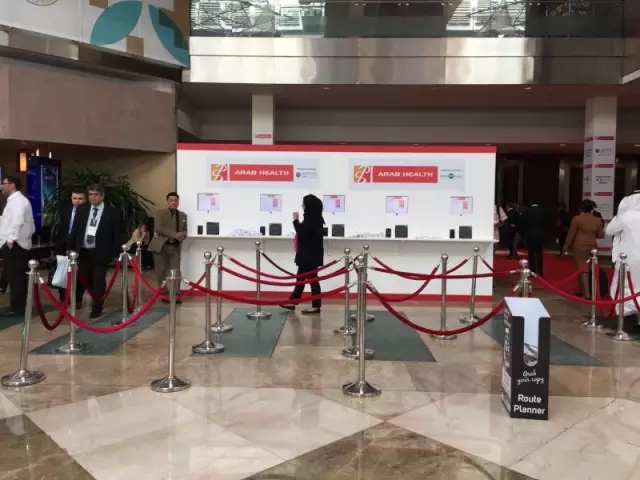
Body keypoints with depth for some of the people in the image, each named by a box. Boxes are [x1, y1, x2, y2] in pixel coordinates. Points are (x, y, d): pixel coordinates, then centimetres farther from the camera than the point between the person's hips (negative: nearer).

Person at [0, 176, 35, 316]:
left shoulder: (17, 200, -12)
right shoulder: (15, 200, 21)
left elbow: (17, 221, -27)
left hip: (14, 246, -10)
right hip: (15, 245, 10)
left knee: (15, 278, -6)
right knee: (16, 278, 13)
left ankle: (17, 308, -2)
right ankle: (18, 306, 19)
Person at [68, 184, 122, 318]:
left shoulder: (111, 212, -4)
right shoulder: (81, 209, 6)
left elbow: (117, 234, -3)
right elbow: (75, 230, 9)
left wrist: (116, 253, -7)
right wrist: (71, 248, 4)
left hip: (100, 253, -3)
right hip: (83, 251, 3)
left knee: (98, 281, -1)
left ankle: (96, 308, 13)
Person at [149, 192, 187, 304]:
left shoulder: (183, 215, 16)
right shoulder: (160, 213, 2)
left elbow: (184, 231, 14)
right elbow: (158, 228, -13)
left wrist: (182, 236, -11)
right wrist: (174, 234, -22)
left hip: (175, 246, 3)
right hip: (161, 245, -3)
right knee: (162, 271, -1)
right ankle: (165, 294, 8)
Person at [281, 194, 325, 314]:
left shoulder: (312, 219, -18)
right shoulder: (313, 218, 13)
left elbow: (302, 233, -23)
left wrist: (296, 220, -15)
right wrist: (299, 223, 8)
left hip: (311, 254, -10)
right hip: (308, 253, 10)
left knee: (312, 278, -4)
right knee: (301, 277, 14)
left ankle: (316, 306, 4)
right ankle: (292, 302, 22)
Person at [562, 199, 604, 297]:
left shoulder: (577, 218, -9)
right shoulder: (597, 220, 3)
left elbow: (571, 234, -7)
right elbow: (600, 235, 8)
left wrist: (566, 246, 0)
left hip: (580, 246, -4)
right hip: (592, 246, 4)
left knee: (582, 268, -5)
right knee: (583, 268, 15)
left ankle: (587, 293, -11)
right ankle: (581, 290, 22)